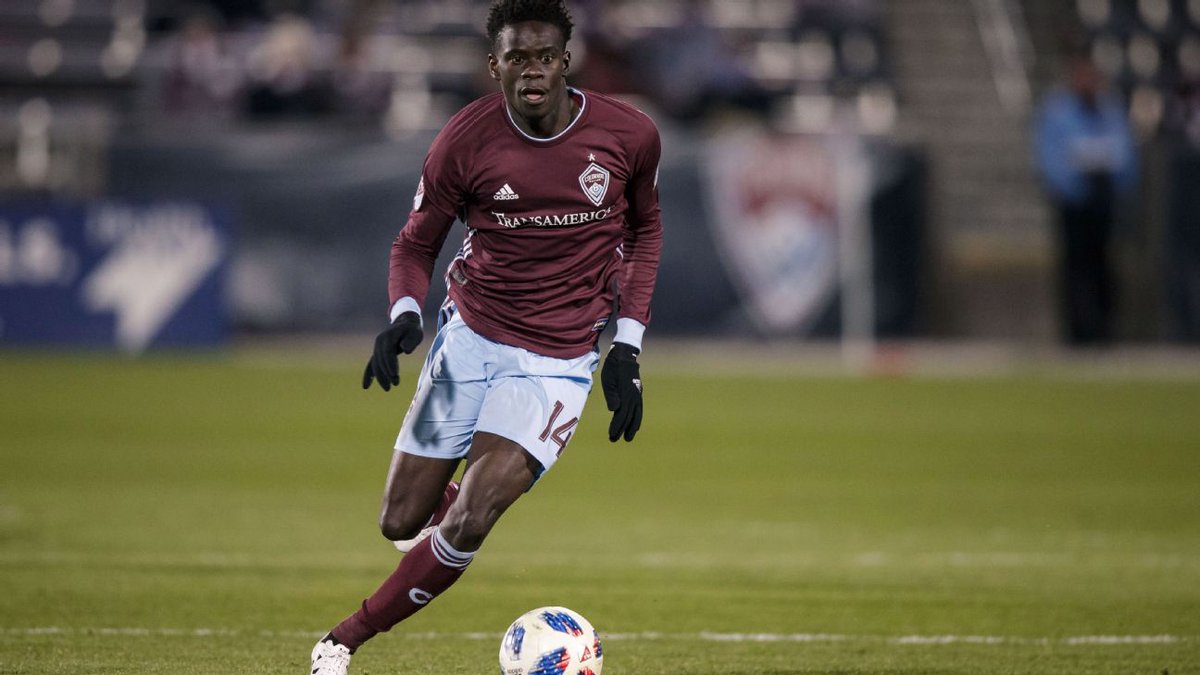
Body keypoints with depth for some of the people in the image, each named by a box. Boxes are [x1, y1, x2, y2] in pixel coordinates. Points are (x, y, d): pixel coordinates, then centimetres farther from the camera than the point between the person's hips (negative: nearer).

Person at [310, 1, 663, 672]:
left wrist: (627, 348, 4)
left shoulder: (630, 136, -9)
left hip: (559, 360, -1)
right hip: (470, 339, 1)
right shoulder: (465, 140, -10)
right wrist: (404, 315, -18)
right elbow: (417, 242, 3)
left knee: (470, 522, -18)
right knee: (403, 521, 4)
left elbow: (645, 229, 10)